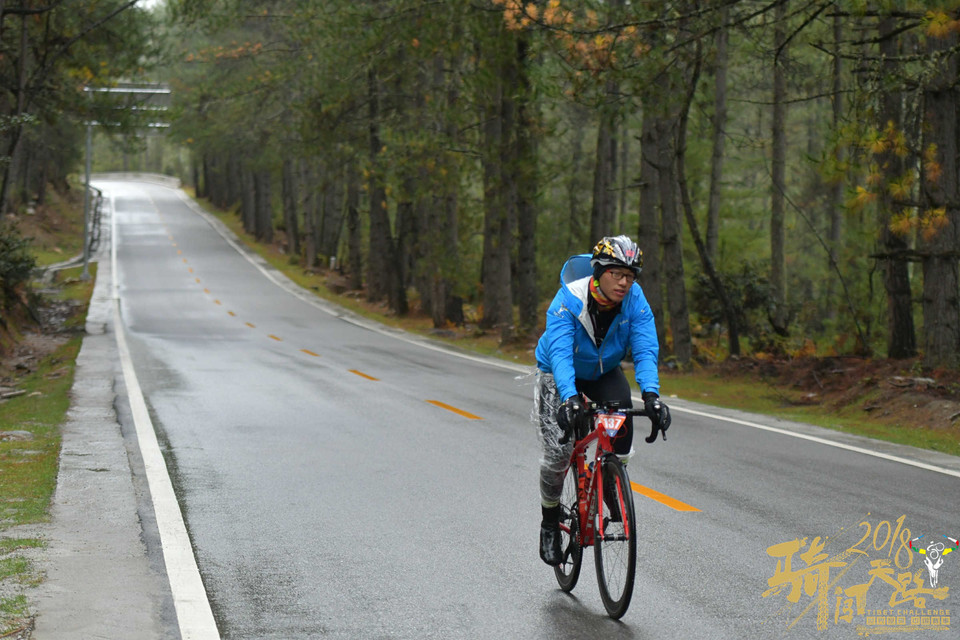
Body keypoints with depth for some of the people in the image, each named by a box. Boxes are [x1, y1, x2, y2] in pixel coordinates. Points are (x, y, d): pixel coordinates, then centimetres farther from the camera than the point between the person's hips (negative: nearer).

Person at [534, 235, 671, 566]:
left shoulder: (635, 300, -23)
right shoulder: (569, 299, -32)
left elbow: (646, 350, -30)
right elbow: (560, 353, -42)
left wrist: (651, 394, -47)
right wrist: (569, 397, -57)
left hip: (605, 373, 3)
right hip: (559, 375, -3)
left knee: (622, 419, -25)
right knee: (558, 450, -14)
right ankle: (550, 521, 9)